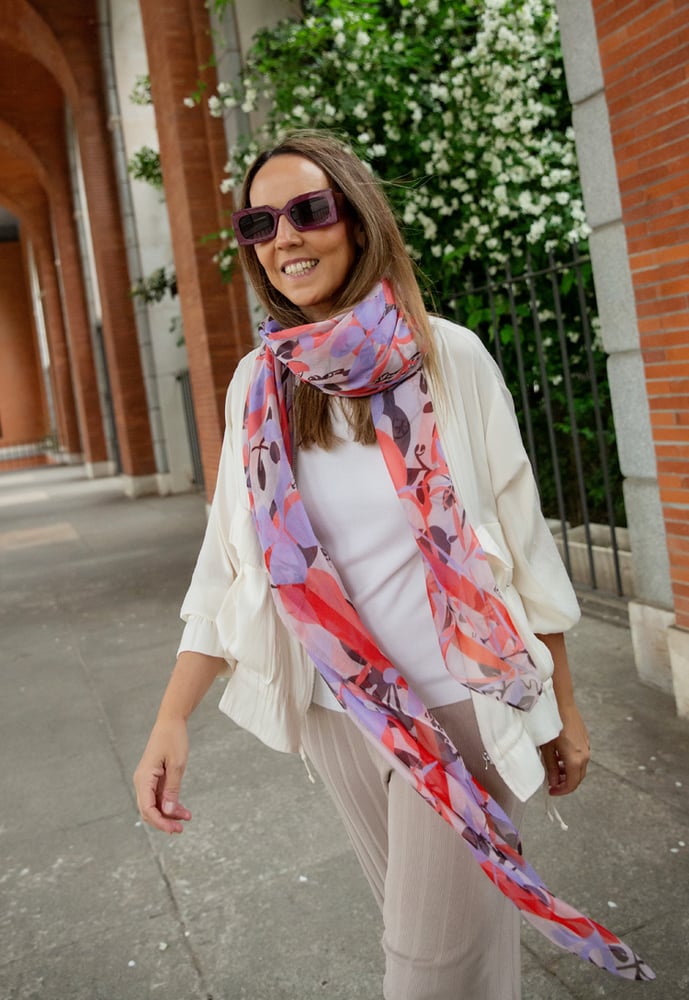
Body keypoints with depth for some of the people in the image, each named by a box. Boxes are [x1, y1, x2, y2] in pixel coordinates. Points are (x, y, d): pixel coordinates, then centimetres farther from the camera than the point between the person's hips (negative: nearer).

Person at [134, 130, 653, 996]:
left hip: (459, 704, -3)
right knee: (414, 919, 21)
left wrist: (562, 707, 0)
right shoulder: (260, 385, -2)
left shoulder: (448, 358, -11)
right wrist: (170, 721, -7)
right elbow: (229, 564, 0)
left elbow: (522, 537, -6)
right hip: (336, 711, 4)